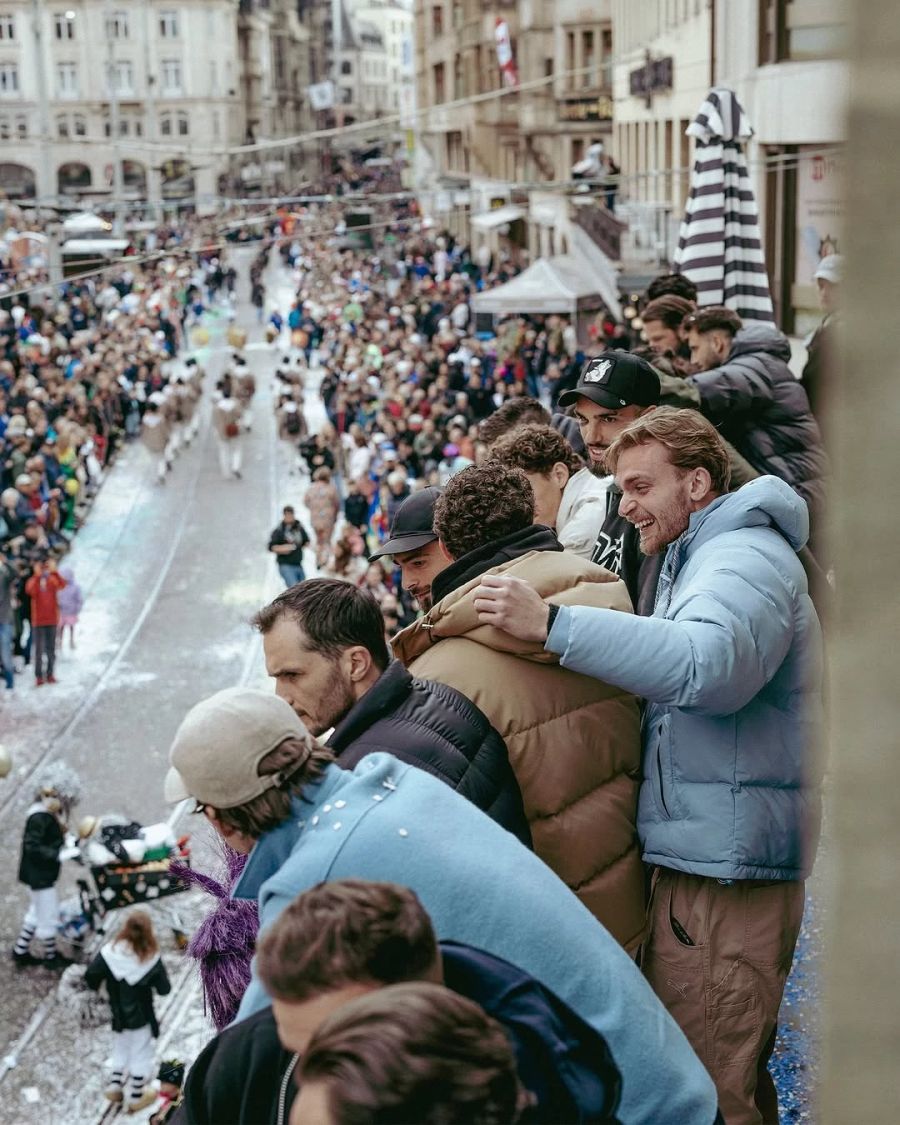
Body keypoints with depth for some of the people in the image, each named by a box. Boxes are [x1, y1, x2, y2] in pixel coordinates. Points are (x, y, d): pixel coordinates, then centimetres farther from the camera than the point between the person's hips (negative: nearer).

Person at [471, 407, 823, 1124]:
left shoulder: (746, 558, -13)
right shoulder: (698, 560, 23)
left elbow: (708, 666, -34)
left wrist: (551, 624, -36)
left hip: (725, 868, -11)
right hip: (710, 857, 11)